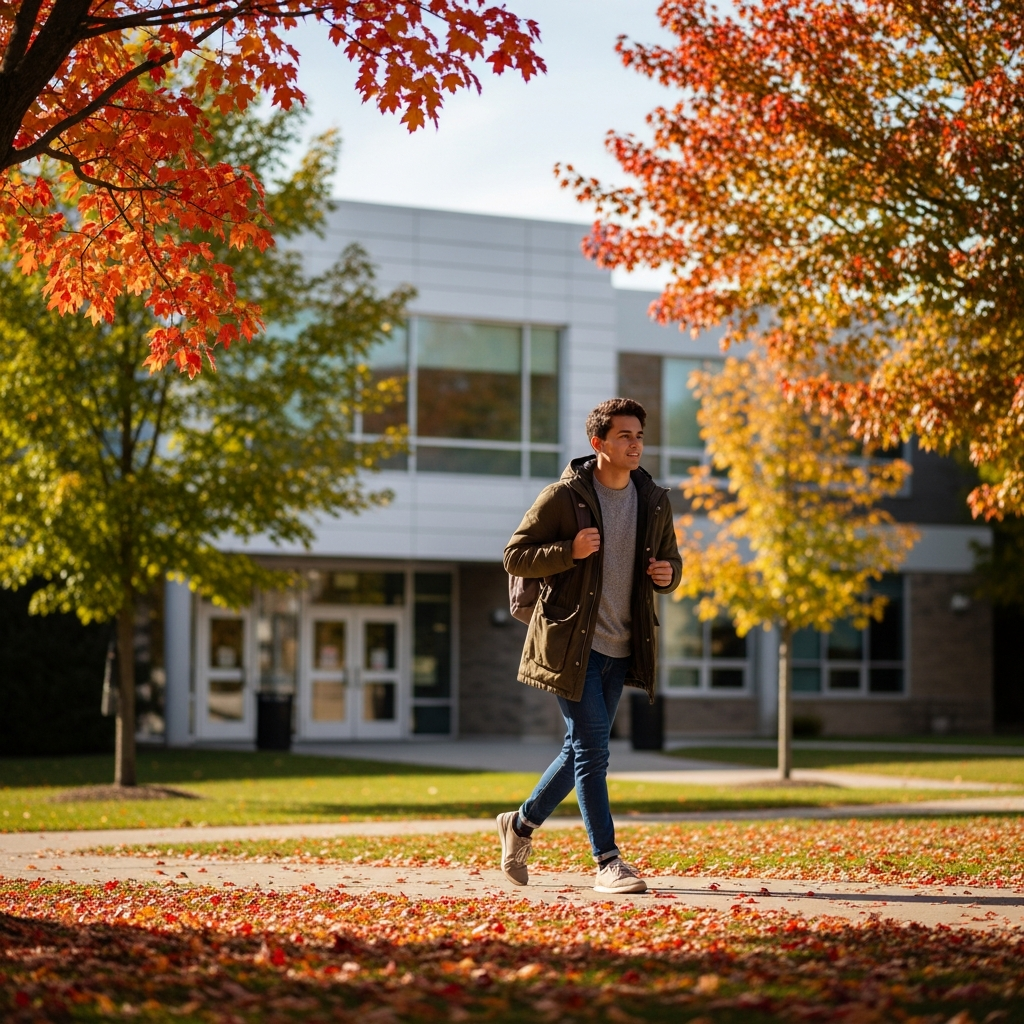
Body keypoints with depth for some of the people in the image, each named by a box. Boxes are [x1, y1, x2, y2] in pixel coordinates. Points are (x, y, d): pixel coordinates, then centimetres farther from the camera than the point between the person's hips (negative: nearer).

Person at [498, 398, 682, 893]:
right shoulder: (564, 496, -9)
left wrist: (668, 573, -5)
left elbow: (670, 559, 20)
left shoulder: (655, 502, 7)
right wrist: (570, 551, -22)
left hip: (621, 648, 6)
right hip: (571, 643, -6)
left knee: (582, 749, 14)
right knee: (592, 749, -8)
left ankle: (522, 824, 35)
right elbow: (515, 556, -6)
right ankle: (607, 862, -2)